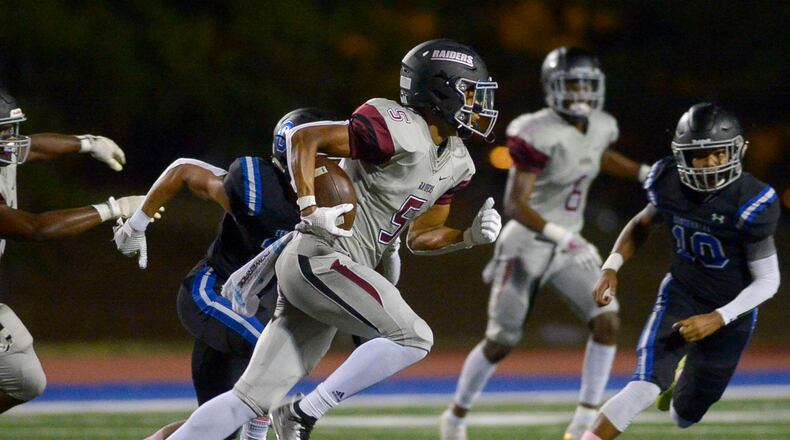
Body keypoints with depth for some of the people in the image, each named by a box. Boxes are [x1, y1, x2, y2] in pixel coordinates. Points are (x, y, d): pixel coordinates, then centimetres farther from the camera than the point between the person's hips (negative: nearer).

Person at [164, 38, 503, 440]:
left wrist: (471, 237, 3)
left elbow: (420, 238, 20)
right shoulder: (398, 131, -15)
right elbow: (304, 137, -17)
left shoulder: (455, 163, 14)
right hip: (320, 259, -9)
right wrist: (310, 210, -23)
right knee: (413, 338, -14)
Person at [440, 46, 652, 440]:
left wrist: (644, 173, 18)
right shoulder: (540, 135, -23)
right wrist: (559, 234, -36)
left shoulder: (601, 127, 1)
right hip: (526, 245, -6)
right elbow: (515, 204, -25)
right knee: (501, 341, 4)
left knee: (607, 322, -13)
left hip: (568, 246, 6)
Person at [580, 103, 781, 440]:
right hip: (681, 295, 1)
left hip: (730, 314, -1)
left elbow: (768, 281, -17)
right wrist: (612, 266, -5)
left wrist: (718, 319, -25)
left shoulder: (749, 204, -25)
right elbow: (642, 225, 10)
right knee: (645, 388, -23)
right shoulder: (670, 185, -14)